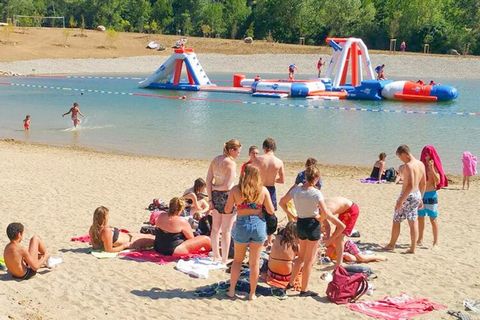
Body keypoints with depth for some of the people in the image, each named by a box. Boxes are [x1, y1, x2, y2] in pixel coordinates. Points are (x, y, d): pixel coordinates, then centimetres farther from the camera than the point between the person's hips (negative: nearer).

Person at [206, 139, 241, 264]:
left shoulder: (215, 160, 5)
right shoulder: (231, 163, -17)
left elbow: (208, 180, 4)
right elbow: (227, 186, -21)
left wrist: (210, 198, 5)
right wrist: (215, 188, -3)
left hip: (215, 196, 7)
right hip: (227, 196, -7)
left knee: (215, 228, 18)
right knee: (226, 231, 4)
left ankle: (216, 256, 32)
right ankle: (224, 260, 12)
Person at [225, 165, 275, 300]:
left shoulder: (235, 190, -6)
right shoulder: (263, 190, -5)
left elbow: (227, 210, -4)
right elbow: (270, 211, -2)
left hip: (242, 225, 0)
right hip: (259, 225, 0)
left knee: (237, 260, 19)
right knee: (254, 262, 10)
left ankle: (231, 290, 20)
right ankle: (252, 293, 18)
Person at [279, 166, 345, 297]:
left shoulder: (296, 189, -3)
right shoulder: (316, 193, -19)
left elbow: (282, 202, 8)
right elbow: (325, 214, -22)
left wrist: (292, 215, 11)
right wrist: (320, 219, -1)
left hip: (300, 223, 6)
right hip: (312, 225, -5)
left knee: (301, 256, 25)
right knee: (309, 260, 6)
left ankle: (291, 282, 29)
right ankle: (304, 290, 13)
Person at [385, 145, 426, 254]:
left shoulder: (408, 166, -20)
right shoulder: (421, 164, 7)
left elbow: (410, 185, -26)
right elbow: (423, 183, 13)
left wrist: (401, 201, -24)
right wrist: (420, 198, 22)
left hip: (408, 196, -8)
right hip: (417, 195, 8)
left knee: (396, 220, 8)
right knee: (413, 222, 10)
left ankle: (391, 245, 19)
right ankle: (413, 248, 11)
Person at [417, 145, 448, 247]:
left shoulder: (435, 166, -6)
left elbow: (438, 181, -16)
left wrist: (432, 169, -23)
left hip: (431, 194, -5)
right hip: (421, 194, 5)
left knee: (433, 219, -2)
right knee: (420, 218, 11)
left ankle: (436, 241, 2)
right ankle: (420, 239, 22)